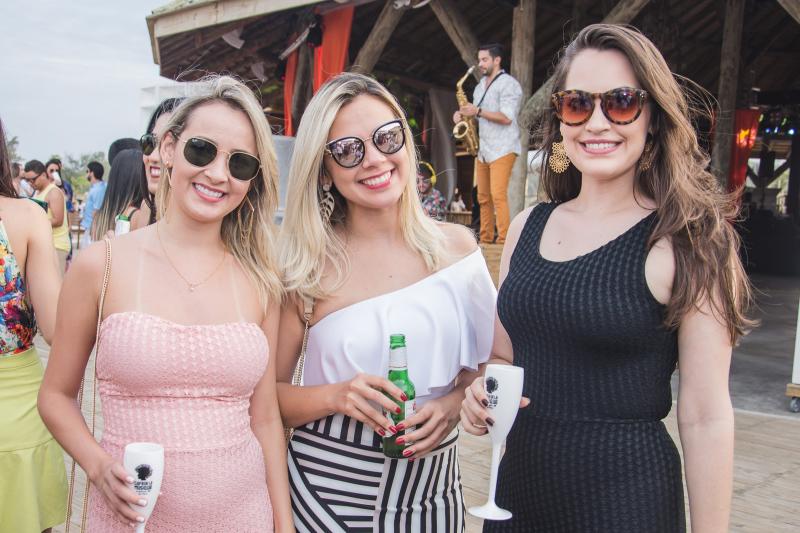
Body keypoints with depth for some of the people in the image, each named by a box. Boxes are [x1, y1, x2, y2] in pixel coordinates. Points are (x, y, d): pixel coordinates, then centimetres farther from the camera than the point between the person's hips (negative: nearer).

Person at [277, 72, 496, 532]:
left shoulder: (455, 246, -4)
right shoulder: (307, 269, -10)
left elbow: (485, 360, 7)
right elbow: (268, 394, -3)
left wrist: (455, 400, -11)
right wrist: (336, 397, -20)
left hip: (433, 491, 2)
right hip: (329, 492, -2)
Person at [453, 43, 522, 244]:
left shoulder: (508, 84, -8)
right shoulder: (480, 85, 19)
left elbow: (506, 118, -18)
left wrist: (477, 111, -18)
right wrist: (463, 114, 3)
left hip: (502, 149, -9)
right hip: (483, 150, 9)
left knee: (498, 195, -16)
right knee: (483, 197, 9)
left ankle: (504, 240, -15)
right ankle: (485, 238, 16)